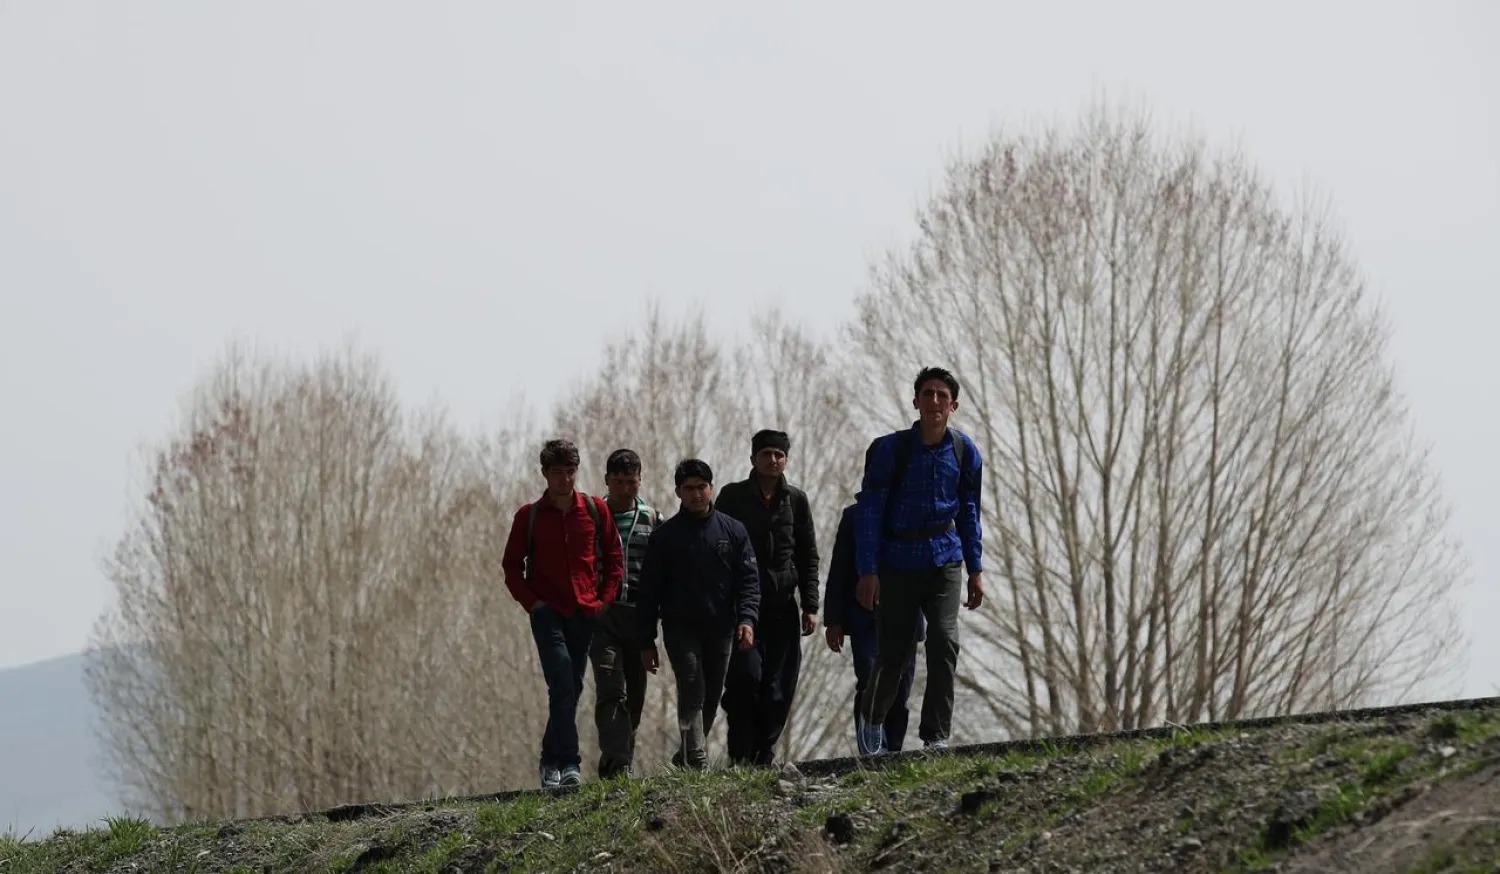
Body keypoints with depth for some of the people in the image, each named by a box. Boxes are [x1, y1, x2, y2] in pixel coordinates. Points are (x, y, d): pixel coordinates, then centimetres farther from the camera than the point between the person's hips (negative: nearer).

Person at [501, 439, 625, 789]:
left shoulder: (595, 510, 5)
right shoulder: (529, 516, 2)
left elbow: (614, 558, 11)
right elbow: (512, 566, 7)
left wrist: (604, 600, 1)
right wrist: (532, 603, -5)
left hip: (586, 614, 3)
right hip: (548, 613, -3)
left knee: (571, 689, 7)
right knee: (563, 686, -16)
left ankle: (551, 760, 20)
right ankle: (568, 764, -19)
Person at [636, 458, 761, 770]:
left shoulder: (733, 531, 8)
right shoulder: (665, 536, 3)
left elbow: (749, 579, 5)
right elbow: (649, 592, 4)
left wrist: (747, 618, -12)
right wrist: (646, 642, 0)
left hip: (721, 629, 3)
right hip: (681, 628, -3)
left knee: (711, 697, 9)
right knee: (692, 689, -17)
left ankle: (686, 757, 25)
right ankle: (697, 762, -24)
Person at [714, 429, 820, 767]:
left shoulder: (795, 500, 11)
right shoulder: (733, 496, 4)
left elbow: (808, 557, 13)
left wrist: (810, 606, 5)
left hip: (782, 607, 3)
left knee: (779, 686, 0)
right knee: (746, 676, -15)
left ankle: (764, 754, 8)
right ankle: (741, 756, -9)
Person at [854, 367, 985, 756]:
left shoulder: (964, 451, 1)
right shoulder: (890, 449, -9)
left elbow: (969, 512, 12)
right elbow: (869, 511, -7)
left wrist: (976, 570, 10)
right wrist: (867, 572, -13)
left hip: (944, 559, 2)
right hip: (898, 562, -2)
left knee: (944, 640, -13)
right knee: (893, 651, 3)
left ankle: (937, 735, -8)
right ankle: (874, 717, 31)